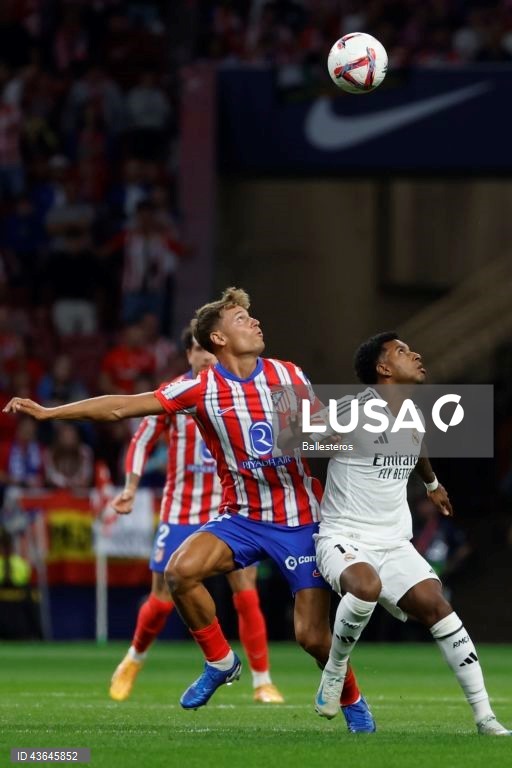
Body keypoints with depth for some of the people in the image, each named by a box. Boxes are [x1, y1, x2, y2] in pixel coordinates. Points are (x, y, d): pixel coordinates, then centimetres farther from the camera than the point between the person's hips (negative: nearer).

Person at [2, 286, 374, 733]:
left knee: (312, 635, -7)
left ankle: (352, 702, 22)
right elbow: (122, 407, -9)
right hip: (242, 517, 1)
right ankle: (220, 662, -2)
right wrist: (48, 412, -12)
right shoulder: (201, 389, -7)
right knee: (181, 571, -25)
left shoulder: (290, 376, -2)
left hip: (299, 520, -1)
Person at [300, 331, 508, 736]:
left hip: (393, 544, 7)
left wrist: (433, 485, 52)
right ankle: (334, 673, -11)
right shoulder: (353, 412, -15)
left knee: (436, 604, -11)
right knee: (367, 586, -37)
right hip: (344, 538, -7)